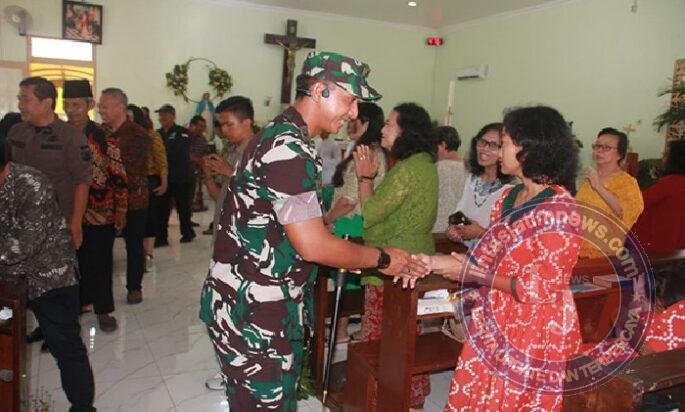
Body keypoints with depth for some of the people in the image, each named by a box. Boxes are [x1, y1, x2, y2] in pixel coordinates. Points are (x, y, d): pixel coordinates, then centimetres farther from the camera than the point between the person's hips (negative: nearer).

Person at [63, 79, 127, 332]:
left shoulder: (104, 137, -7)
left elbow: (118, 176, -5)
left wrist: (121, 210, -5)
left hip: (101, 215, -3)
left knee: (100, 263, 6)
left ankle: (103, 309, 20)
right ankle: (78, 302, 32)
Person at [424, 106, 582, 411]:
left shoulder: (560, 212, -20)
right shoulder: (509, 197, 5)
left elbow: (536, 288, -20)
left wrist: (471, 273, -17)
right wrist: (433, 263, -4)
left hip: (535, 336, -7)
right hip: (492, 326, 7)